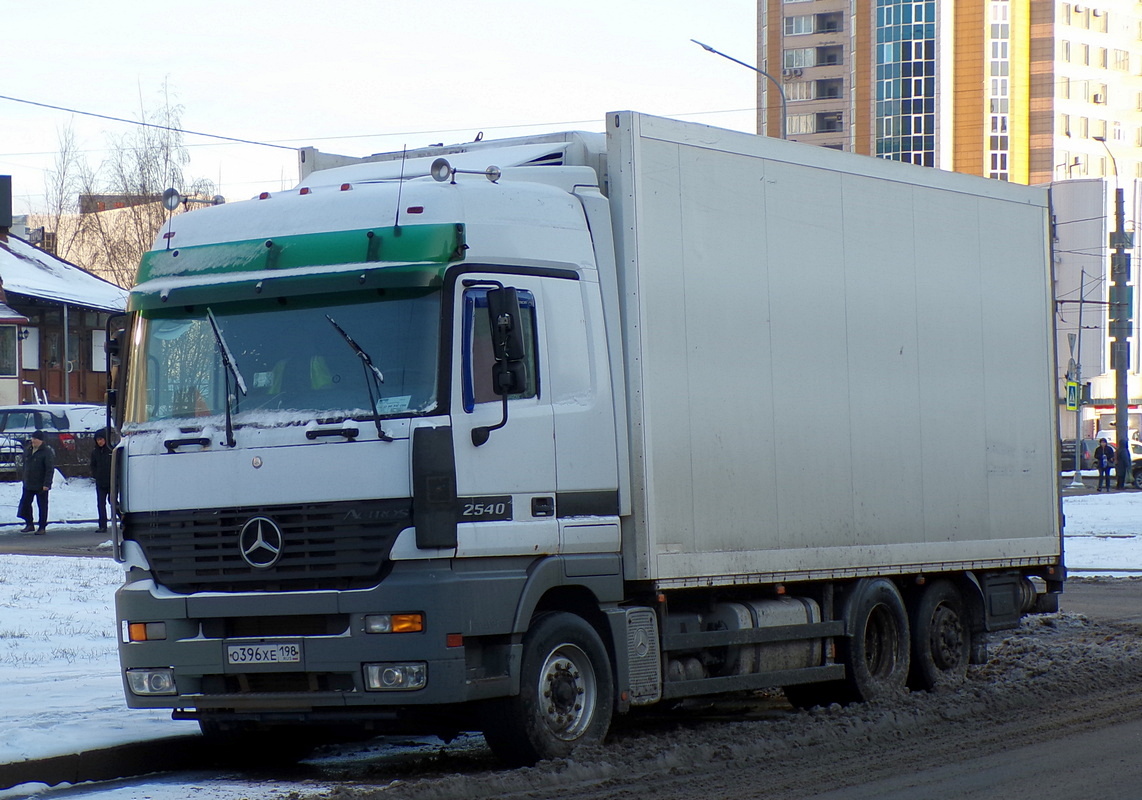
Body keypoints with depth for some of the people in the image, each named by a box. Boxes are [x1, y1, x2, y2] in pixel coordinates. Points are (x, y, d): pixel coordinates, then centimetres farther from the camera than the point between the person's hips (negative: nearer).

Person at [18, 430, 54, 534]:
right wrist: (25, 480, 16)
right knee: (25, 503, 6)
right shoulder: (28, 450, 9)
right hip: (28, 484, 7)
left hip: (41, 485, -7)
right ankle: (29, 524, 17)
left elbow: (50, 469, -17)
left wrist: (46, 484, -22)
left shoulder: (47, 452, -14)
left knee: (42, 506, 3)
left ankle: (42, 527, 11)